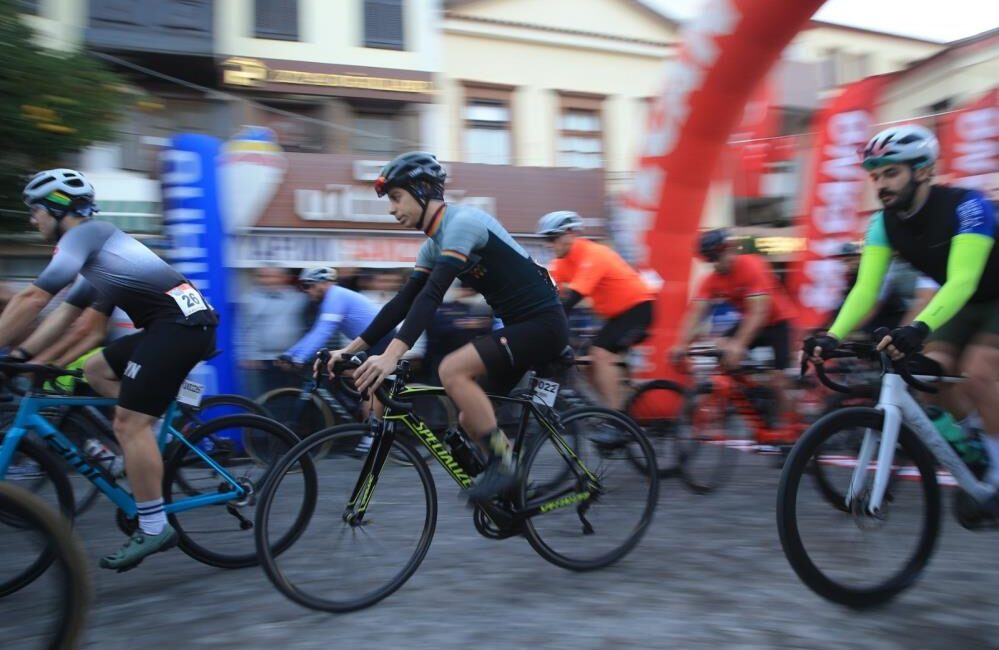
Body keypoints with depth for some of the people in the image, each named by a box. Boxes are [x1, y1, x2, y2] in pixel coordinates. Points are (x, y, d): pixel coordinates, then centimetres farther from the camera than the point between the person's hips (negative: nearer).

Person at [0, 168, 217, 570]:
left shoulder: (83, 234, -3)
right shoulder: (93, 241, 26)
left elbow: (33, 299, -13)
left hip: (180, 322, -10)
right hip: (177, 322, 10)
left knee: (129, 423, -9)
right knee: (97, 371, 19)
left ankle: (154, 529, -4)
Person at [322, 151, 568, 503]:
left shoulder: (462, 222, -16)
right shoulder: (434, 243, 13)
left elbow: (433, 294, -29)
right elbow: (404, 301, 11)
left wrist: (391, 355, -38)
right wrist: (351, 348, 4)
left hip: (542, 322, -10)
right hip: (520, 325, 10)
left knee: (452, 369, -25)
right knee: (471, 420, 7)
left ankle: (502, 462, -12)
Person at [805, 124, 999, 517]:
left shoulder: (965, 205, -31)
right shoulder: (885, 223, -14)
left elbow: (962, 280, -43)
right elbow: (865, 288, -22)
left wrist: (918, 328, -59)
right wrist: (832, 336, -39)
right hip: (967, 304, 6)